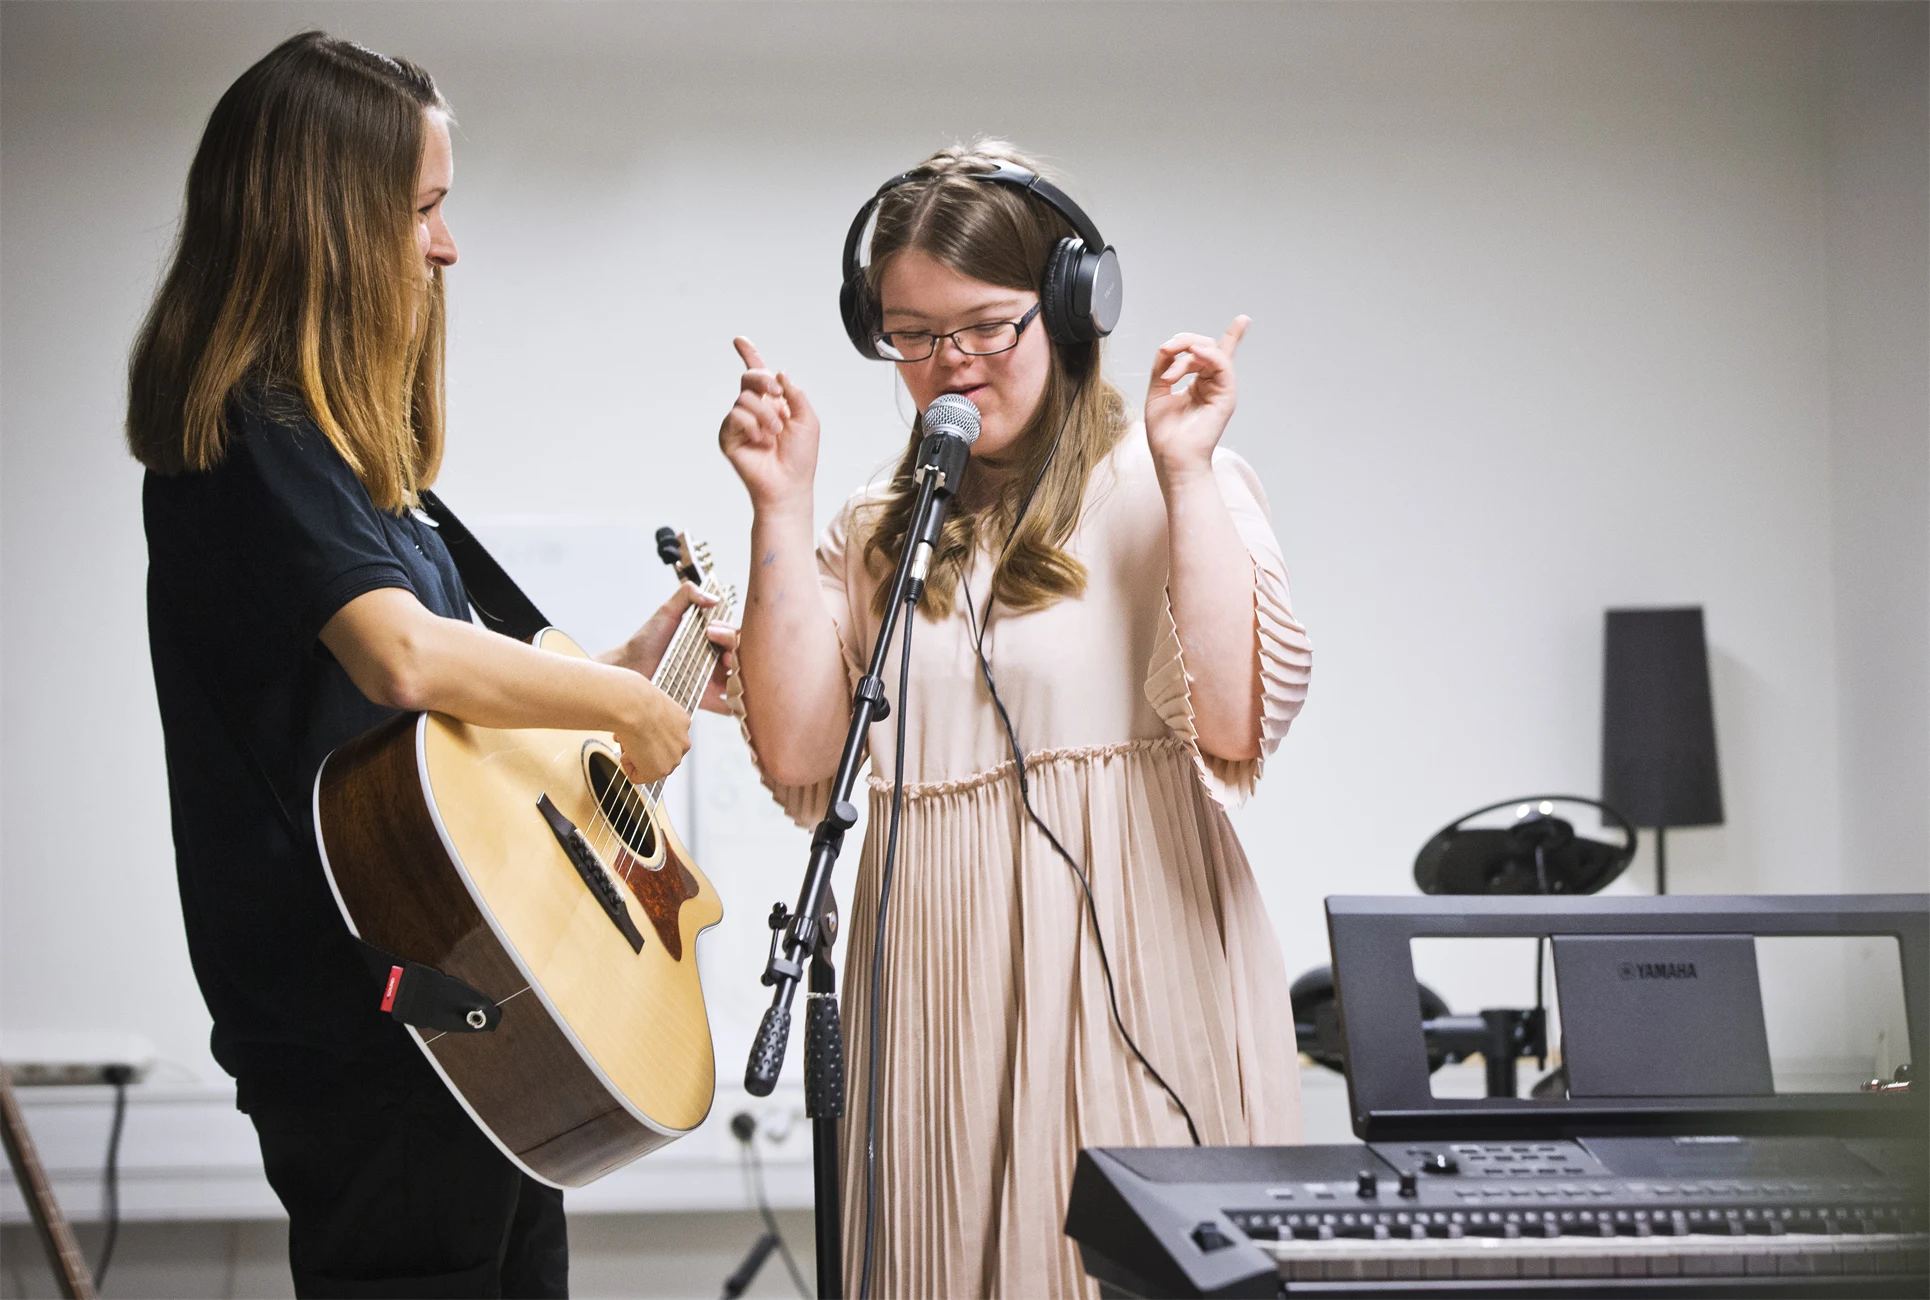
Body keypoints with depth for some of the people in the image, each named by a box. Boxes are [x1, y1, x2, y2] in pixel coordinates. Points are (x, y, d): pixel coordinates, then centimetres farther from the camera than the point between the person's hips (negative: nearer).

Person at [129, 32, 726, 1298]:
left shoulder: (334, 441, 15)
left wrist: (625, 670, 17)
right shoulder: (254, 439, -16)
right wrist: (621, 703, -18)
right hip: (370, 1037, -10)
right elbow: (405, 659, -32)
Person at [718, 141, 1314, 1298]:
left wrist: (1185, 473, -13)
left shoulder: (1165, 489, 1)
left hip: (1135, 988, -4)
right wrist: (781, 508, 1)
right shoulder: (877, 532, 14)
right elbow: (800, 757, 1)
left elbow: (1237, 723, -14)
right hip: (939, 998, 4)